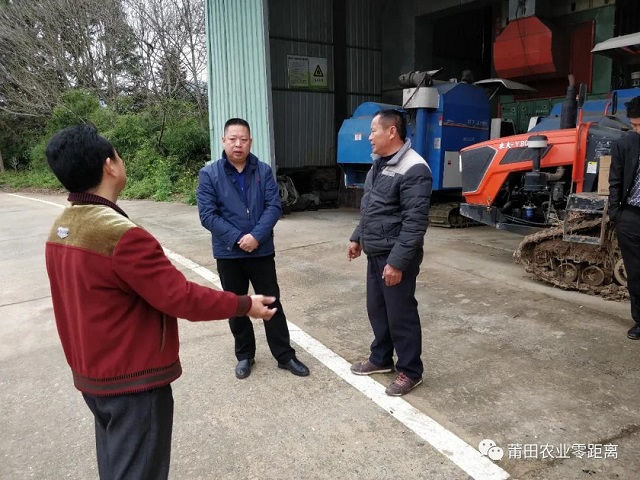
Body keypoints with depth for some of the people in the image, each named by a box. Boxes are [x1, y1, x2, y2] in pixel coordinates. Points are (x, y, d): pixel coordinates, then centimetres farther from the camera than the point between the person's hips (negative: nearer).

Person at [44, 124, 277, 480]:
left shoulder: (61, 229, 1)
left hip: (91, 373, 9)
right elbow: (180, 297, -24)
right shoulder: (121, 235, -28)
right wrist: (245, 305, -12)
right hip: (133, 379, -9)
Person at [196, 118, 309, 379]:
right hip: (228, 254, 0)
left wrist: (256, 236, -19)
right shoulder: (209, 174, -5)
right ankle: (244, 355, 31)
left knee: (272, 303, 8)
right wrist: (238, 238, -17)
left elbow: (274, 206, -6)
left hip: (262, 250, 1)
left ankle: (285, 355, 22)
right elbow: (207, 215, -10)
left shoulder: (264, 171, 0)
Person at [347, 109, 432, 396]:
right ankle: (380, 359, 37)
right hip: (375, 254, 9)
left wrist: (397, 262, -24)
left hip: (395, 257, -9)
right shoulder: (379, 164, 11)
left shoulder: (413, 169, -20)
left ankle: (410, 371, 21)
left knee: (401, 314, 4)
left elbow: (415, 223, -23)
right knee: (377, 309, 19)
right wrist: (358, 238, 20)